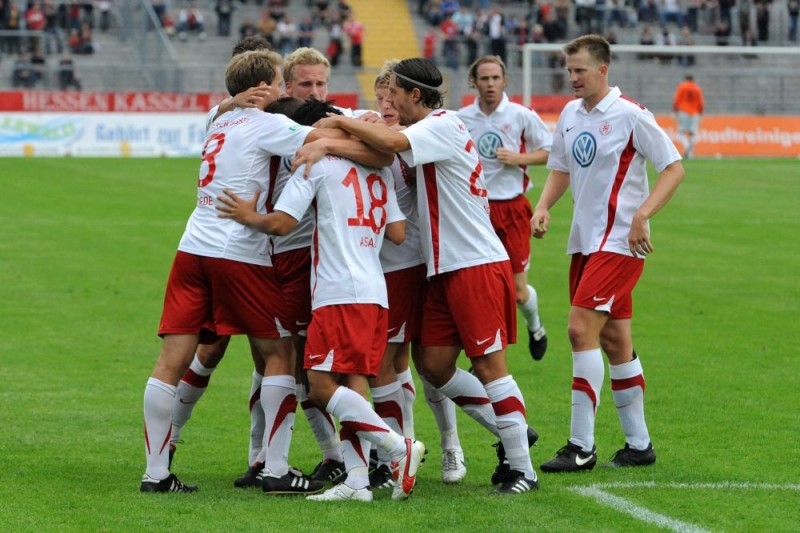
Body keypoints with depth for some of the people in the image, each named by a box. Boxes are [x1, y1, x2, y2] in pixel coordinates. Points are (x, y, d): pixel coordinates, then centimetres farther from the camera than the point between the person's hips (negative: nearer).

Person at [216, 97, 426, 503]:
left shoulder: (316, 165, -1)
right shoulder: (377, 169, 19)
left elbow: (281, 223, -7)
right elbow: (398, 233, 15)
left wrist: (249, 217, 12)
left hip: (339, 293, -8)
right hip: (375, 292, 8)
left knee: (322, 385, -10)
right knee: (353, 382, 4)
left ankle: (400, 447, -17)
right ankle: (357, 479, -8)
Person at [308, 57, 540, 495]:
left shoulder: (444, 126, -12)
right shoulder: (429, 132, 18)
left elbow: (390, 142, -28)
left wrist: (340, 121, -19)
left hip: (477, 265, -10)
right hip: (445, 269, 10)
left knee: (488, 364, -7)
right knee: (433, 364, 7)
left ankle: (522, 468, -1)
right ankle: (510, 432, 19)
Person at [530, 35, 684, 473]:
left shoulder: (630, 116, -12)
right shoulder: (570, 114, 10)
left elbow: (674, 168, -10)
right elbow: (560, 169, 21)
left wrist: (642, 215, -21)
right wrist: (543, 206, 2)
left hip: (618, 241, -7)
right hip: (585, 240, 8)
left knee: (582, 329, -16)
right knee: (615, 341, 10)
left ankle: (582, 447, -13)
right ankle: (638, 445, 18)